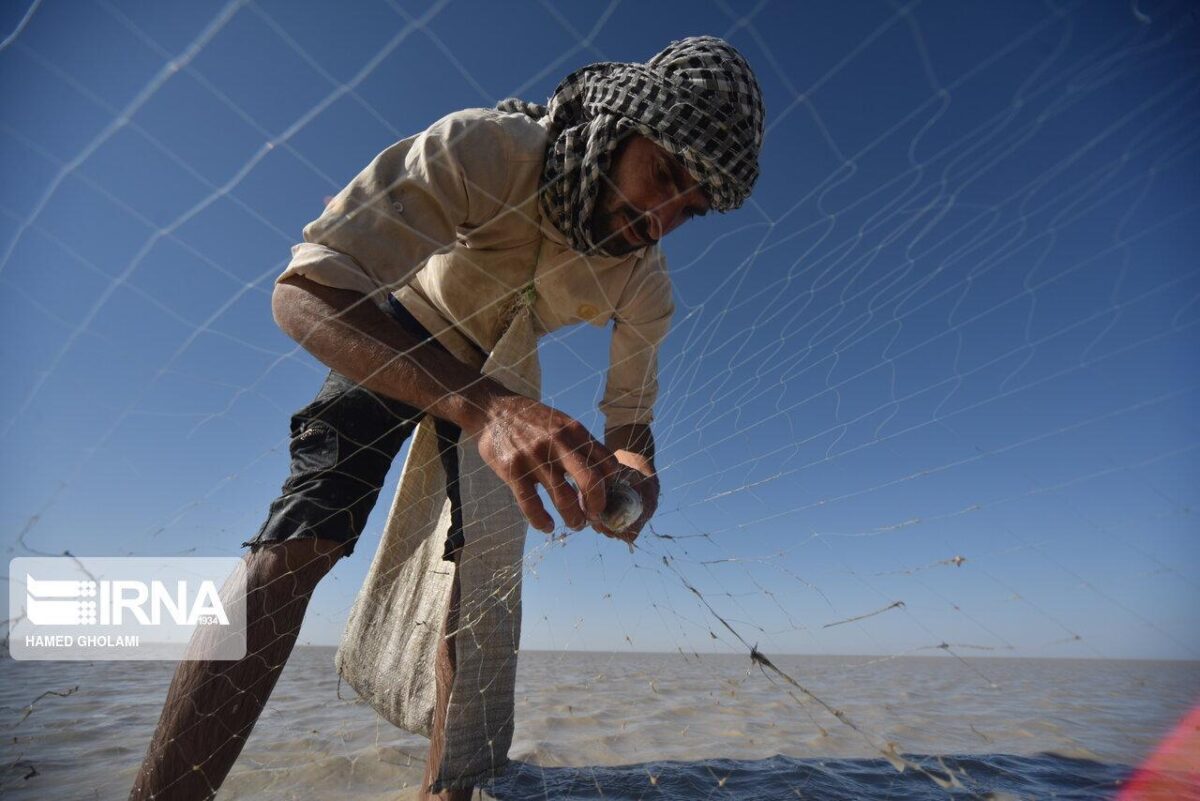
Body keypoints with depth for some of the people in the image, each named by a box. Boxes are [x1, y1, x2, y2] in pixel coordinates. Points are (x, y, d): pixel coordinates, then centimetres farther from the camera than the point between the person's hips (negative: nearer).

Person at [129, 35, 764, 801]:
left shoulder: (646, 288, -21)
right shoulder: (481, 149, -35)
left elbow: (630, 414, -12)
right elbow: (305, 289, -43)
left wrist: (634, 477, -38)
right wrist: (484, 406, -60)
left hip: (498, 376, 4)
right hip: (390, 340, -3)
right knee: (301, 543, -21)